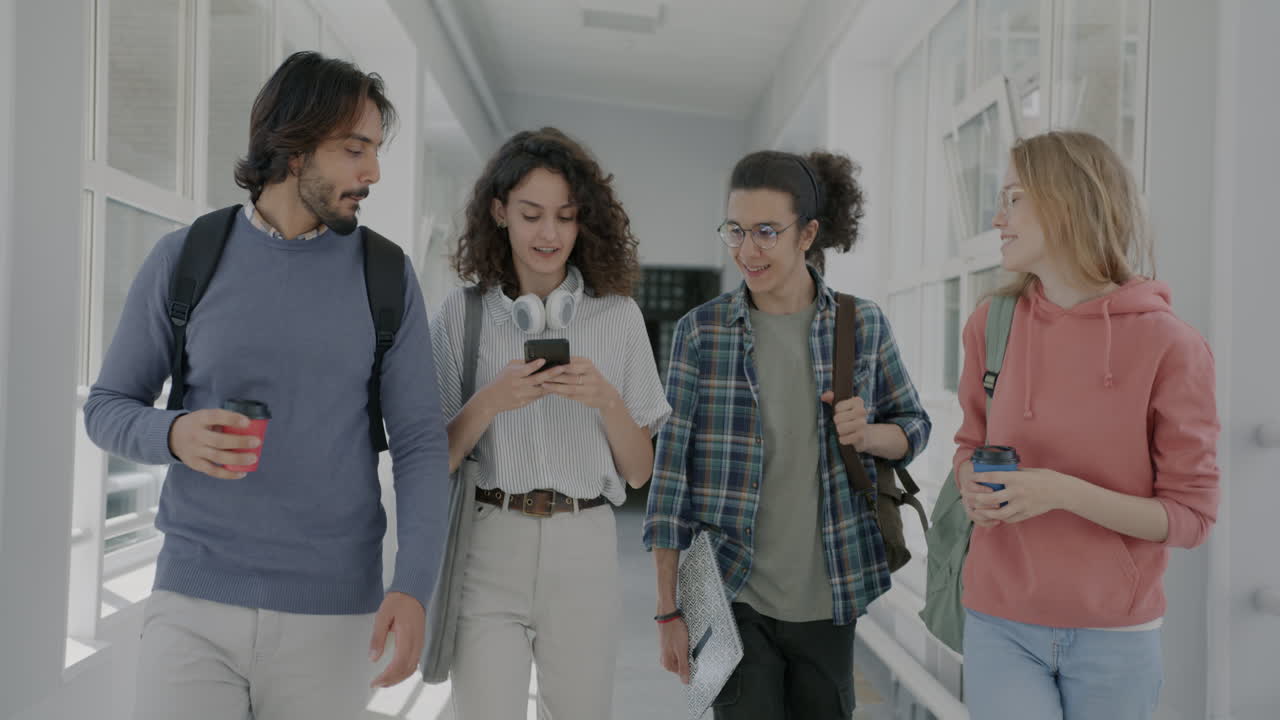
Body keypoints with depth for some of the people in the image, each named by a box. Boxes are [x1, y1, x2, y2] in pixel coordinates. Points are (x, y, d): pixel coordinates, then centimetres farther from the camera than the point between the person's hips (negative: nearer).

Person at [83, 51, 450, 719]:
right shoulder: (183, 259, -2)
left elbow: (420, 442, -3)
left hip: (331, 613, 1)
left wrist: (413, 587, -17)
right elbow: (108, 409, 5)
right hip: (194, 602, 0)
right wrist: (175, 434, -20)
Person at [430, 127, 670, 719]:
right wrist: (491, 401, -17)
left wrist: (606, 401, -15)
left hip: (584, 553, 1)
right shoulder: (462, 313, 0)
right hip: (487, 546, -1)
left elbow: (638, 471, 3)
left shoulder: (619, 317, 2)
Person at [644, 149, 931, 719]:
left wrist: (867, 434, -13)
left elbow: (914, 429, 11)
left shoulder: (864, 325, -1)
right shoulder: (701, 331, -6)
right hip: (731, 596, -2)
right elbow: (670, 470, -5)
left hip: (827, 597, 2)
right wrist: (669, 609, -6)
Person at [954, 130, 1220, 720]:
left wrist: (1063, 492, -23)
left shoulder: (1170, 347, -12)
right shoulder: (991, 326, -2)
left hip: (1116, 636, -1)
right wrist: (973, 484, -11)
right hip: (999, 624, 2)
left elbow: (1190, 516, -8)